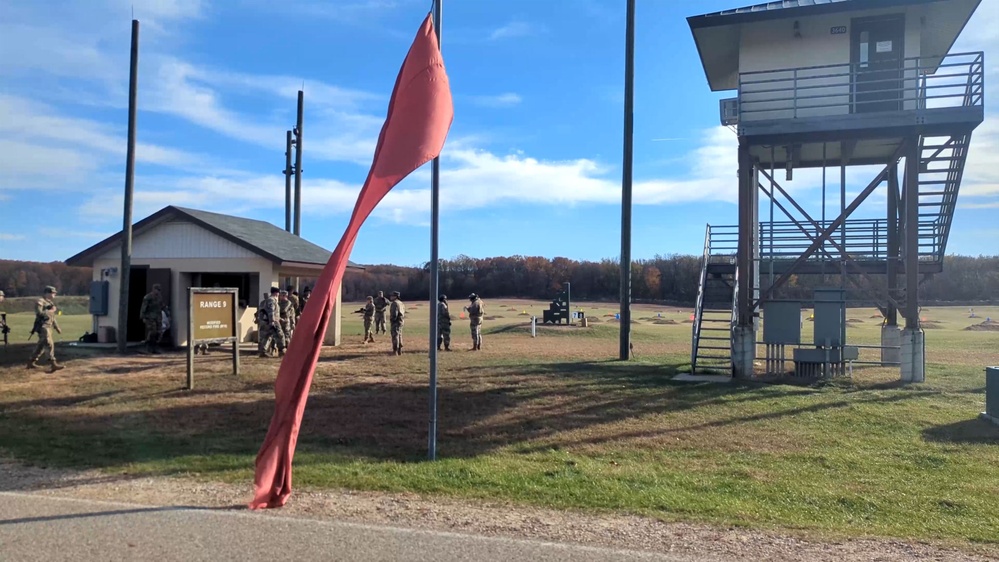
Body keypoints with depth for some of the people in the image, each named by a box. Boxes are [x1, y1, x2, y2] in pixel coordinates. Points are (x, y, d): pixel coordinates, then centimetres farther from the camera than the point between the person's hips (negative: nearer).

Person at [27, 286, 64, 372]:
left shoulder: (50, 302, 19)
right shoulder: (40, 302, -10)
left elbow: (52, 317, 25)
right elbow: (39, 313, -23)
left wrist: (57, 327, 23)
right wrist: (51, 311, -17)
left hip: (48, 327, 10)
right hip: (43, 327, -10)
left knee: (41, 346, 15)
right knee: (49, 344, -16)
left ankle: (31, 362, 25)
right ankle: (54, 364, -21)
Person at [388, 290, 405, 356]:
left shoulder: (395, 303, -15)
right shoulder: (401, 303, 15)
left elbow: (394, 314, -23)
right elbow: (403, 313, 18)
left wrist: (391, 320, -12)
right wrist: (402, 320, 17)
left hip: (396, 322, -10)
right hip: (401, 321, 10)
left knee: (395, 336, -7)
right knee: (399, 336, 14)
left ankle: (395, 351, -7)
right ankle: (399, 350, 18)